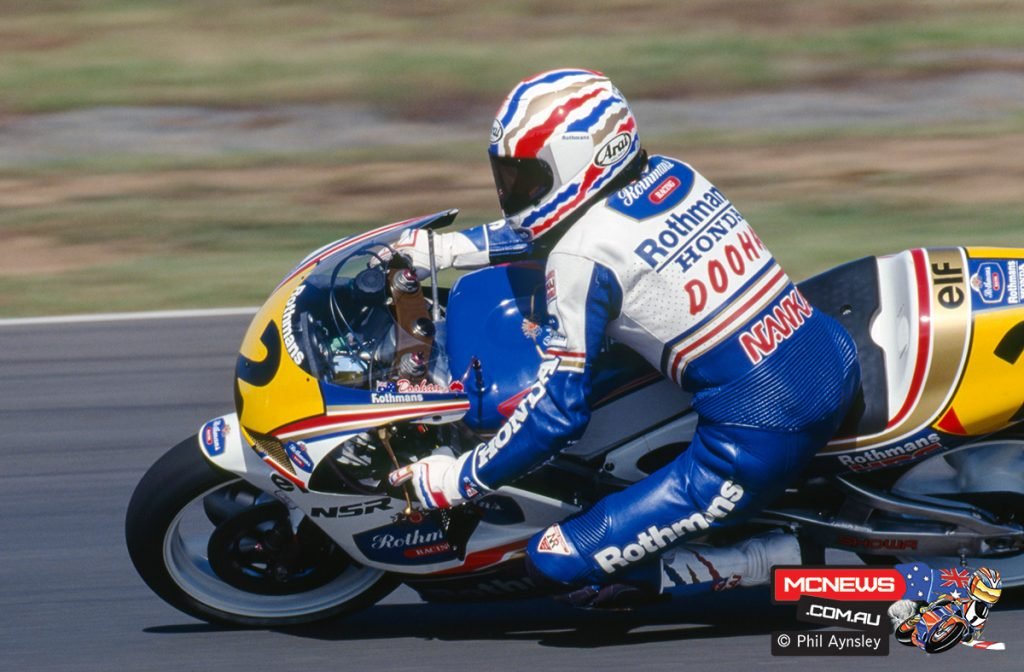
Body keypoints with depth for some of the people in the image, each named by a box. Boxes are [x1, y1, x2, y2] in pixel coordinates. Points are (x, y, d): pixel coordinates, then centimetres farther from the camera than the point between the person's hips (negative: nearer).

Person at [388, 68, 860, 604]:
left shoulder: (582, 258, -12)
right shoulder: (672, 176, 10)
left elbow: (558, 410, -10)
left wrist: (460, 481, 1)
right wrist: (442, 248, 31)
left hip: (757, 441, -9)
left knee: (557, 559, -4)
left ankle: (789, 560, -4)